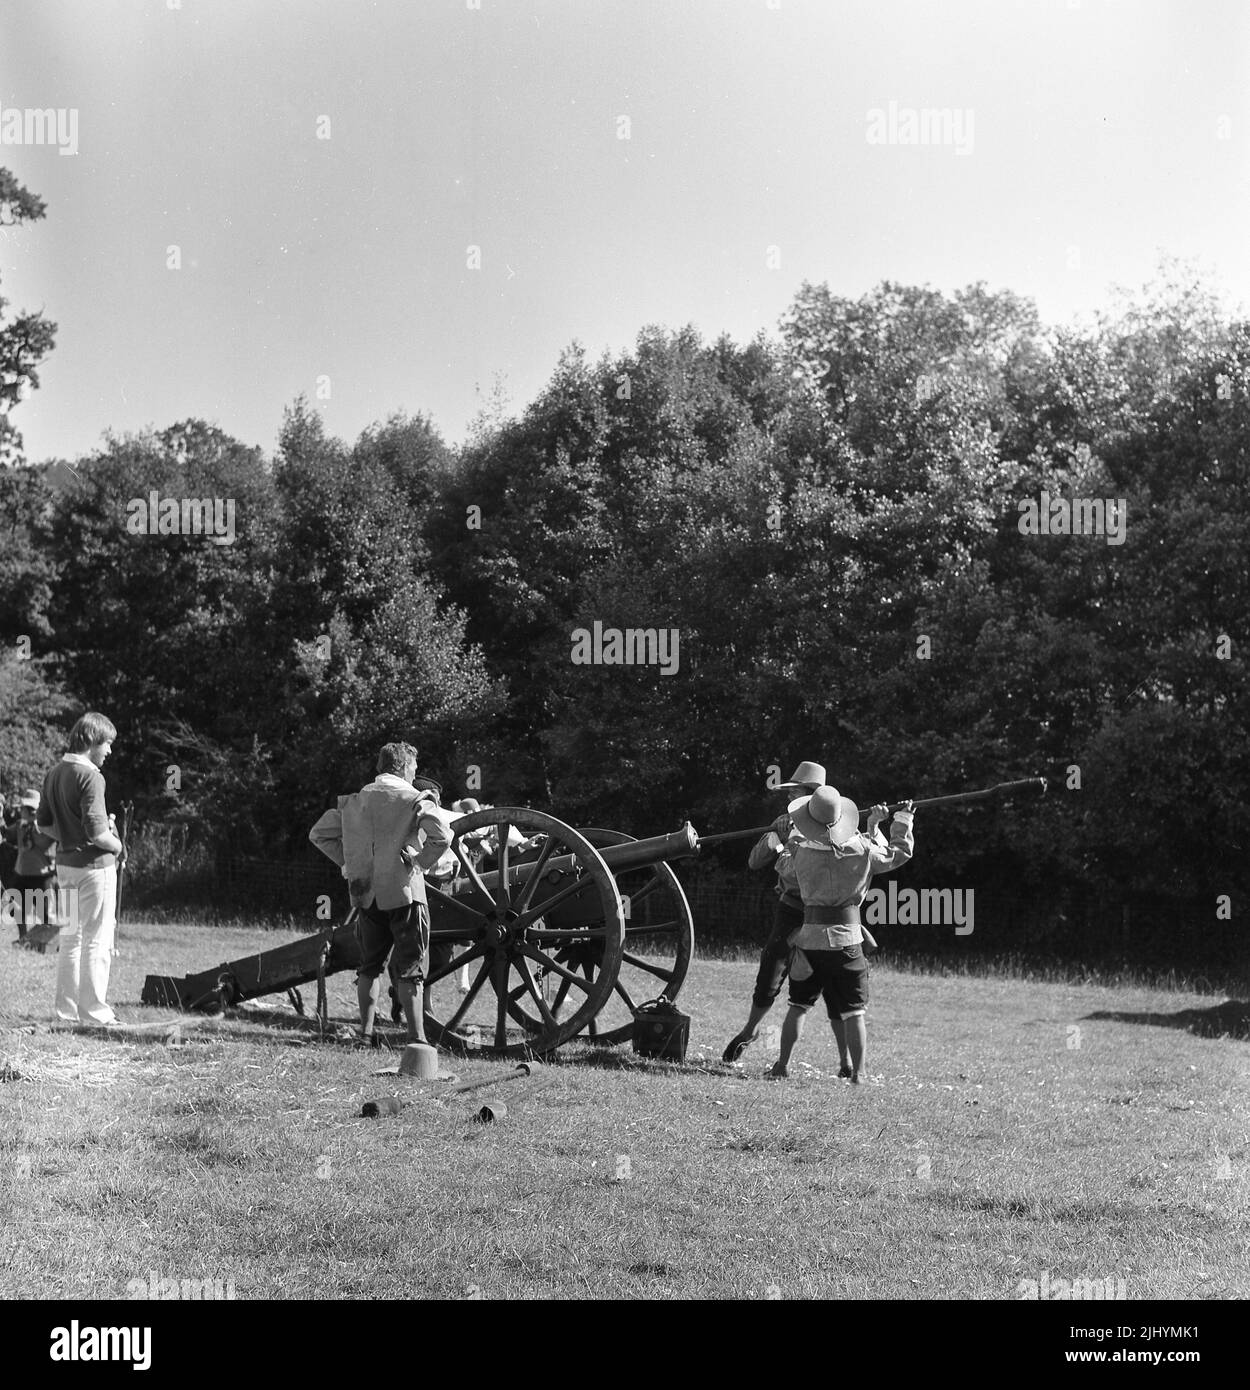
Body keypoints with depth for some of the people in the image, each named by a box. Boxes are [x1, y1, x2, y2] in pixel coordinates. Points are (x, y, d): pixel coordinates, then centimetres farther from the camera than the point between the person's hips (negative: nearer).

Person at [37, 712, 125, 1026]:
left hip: (65, 863, 8)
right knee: (97, 941, -1)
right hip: (94, 865, -8)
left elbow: (43, 823, 12)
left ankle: (67, 1011, 20)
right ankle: (93, 1012, 2)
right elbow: (96, 831, -24)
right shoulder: (90, 776, -19)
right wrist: (117, 845, -6)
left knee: (71, 938, 16)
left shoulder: (54, 774, 7)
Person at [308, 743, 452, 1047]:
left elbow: (318, 834, 13)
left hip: (366, 893, 5)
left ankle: (366, 1033, 17)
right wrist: (420, 863, -7)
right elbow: (442, 836, -21)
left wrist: (348, 863, 13)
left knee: (370, 965, 17)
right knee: (412, 969, 1)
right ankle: (416, 1037, -3)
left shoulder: (353, 801, 9)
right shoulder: (413, 799, -7)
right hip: (404, 891, -4)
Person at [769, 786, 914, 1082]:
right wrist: (903, 822, 22)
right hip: (847, 938, -1)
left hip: (810, 937, 1)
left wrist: (872, 825, 14)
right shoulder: (862, 850, -9)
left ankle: (783, 1064, 12)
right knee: (853, 1010, 5)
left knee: (798, 1004, 14)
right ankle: (856, 1072, 3)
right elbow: (898, 854, 6)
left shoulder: (802, 852, -7)